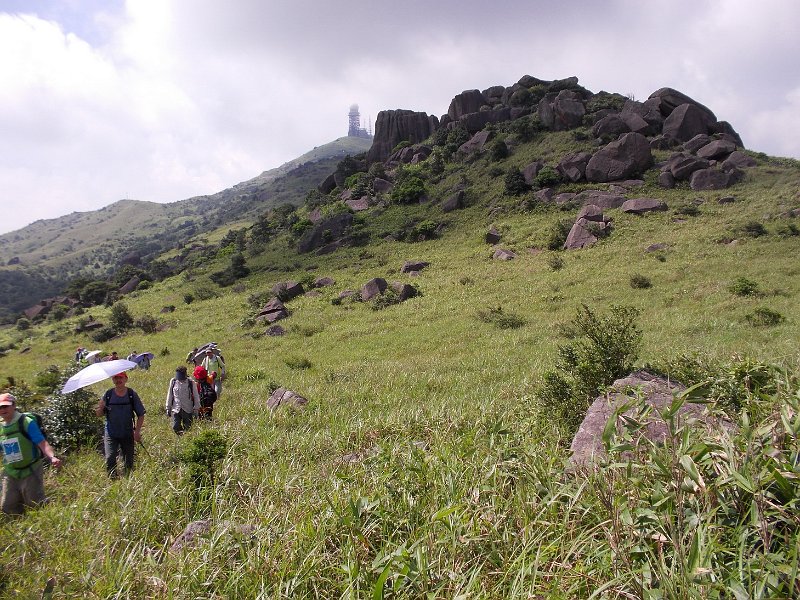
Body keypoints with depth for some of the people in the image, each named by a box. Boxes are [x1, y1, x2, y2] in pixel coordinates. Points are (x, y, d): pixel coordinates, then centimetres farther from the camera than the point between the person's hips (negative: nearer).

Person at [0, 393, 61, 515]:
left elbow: (42, 443, -21)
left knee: (36, 506, -1)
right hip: (10, 474, 5)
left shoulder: (27, 422, -14)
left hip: (30, 472, -5)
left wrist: (52, 457, -37)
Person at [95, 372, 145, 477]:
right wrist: (101, 408, -18)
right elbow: (99, 414, 4)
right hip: (111, 434, 0)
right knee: (110, 459, -13)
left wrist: (137, 431, -10)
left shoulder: (132, 395, -3)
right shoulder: (108, 394, 0)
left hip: (127, 434, 0)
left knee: (129, 462, 6)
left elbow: (141, 415, -1)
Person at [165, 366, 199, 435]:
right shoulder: (173, 382, -2)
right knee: (175, 428, -3)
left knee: (187, 429, 5)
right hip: (176, 410, 2)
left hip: (188, 410, -1)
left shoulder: (191, 383, -8)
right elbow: (170, 395, 8)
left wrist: (196, 409, 0)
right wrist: (168, 408, 10)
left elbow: (196, 397, 0)